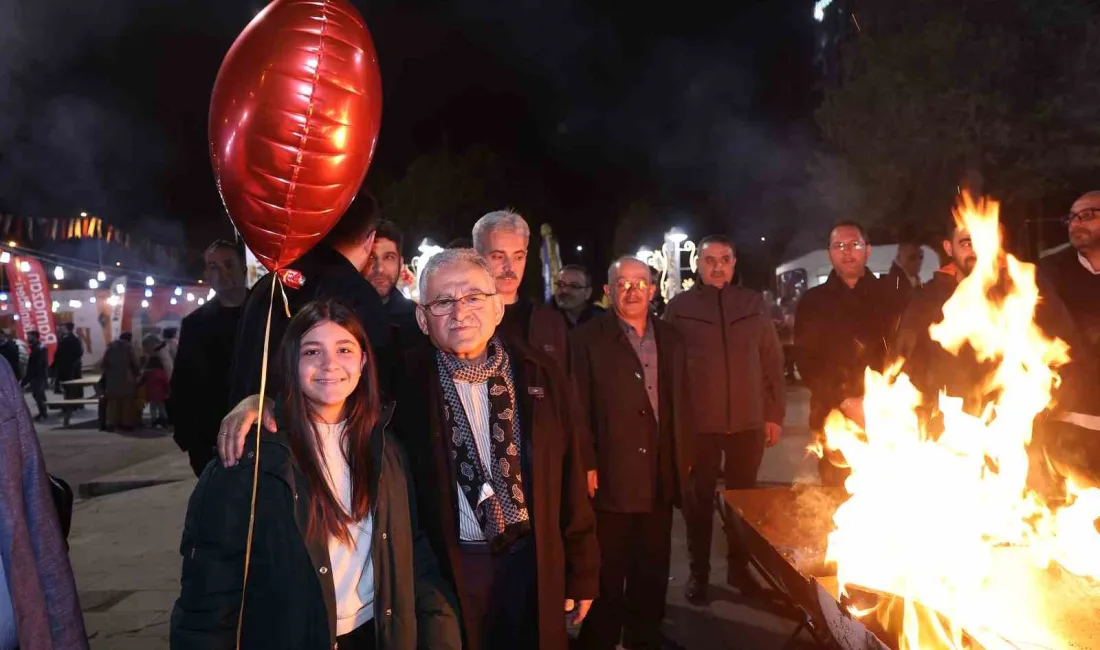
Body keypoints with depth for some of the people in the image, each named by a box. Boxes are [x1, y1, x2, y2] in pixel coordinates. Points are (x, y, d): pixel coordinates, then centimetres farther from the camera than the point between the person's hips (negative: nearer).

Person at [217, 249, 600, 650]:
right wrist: (262, 397, -26)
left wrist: (582, 571, 4)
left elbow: (570, 477, 0)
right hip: (444, 565, -2)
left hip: (532, 562, 2)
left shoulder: (541, 374, -4)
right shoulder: (403, 377, -10)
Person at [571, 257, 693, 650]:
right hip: (611, 473, -5)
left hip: (661, 473, 5)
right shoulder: (588, 339, -6)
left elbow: (682, 403, 14)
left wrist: (685, 456, 11)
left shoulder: (671, 339, 10)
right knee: (609, 568, 7)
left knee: (654, 563, 17)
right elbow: (578, 408, -9)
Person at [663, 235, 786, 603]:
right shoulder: (680, 306, -2)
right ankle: (698, 572, 25)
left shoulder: (753, 303, 4)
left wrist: (775, 413, 6)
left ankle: (739, 567, 31)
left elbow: (772, 361, 8)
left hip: (748, 421, 2)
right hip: (698, 422, -2)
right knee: (700, 499, 10)